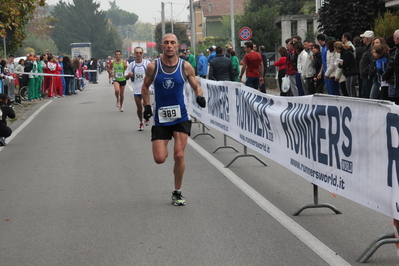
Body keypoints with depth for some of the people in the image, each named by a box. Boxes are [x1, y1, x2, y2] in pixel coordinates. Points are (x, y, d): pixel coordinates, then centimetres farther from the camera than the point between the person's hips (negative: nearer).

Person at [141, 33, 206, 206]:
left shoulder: (185, 67, -3)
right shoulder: (153, 67, -4)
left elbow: (196, 86, 7)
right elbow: (145, 87, 11)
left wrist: (200, 96, -15)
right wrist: (147, 106, -1)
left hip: (181, 117, 0)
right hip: (160, 118, 1)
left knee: (179, 156, -10)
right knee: (159, 159, -6)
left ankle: (177, 193, 9)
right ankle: (165, 149, 34)